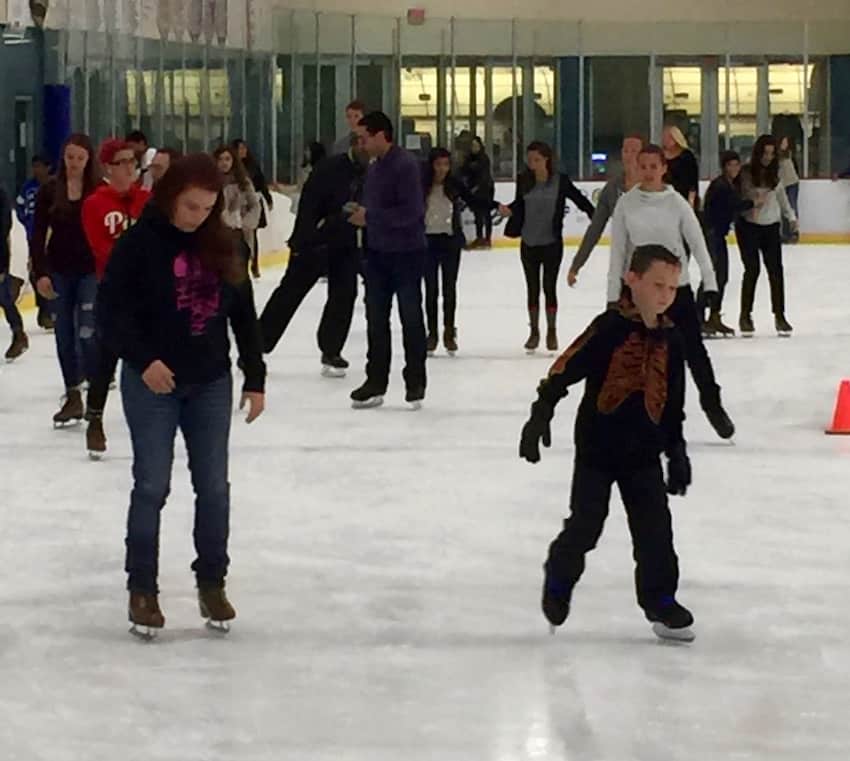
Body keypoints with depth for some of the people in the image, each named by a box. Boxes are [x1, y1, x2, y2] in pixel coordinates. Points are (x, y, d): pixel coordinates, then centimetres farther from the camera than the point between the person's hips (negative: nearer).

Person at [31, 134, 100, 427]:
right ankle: (73, 396, 17)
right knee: (64, 336, 8)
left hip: (90, 272, -3)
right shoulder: (50, 191, 1)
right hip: (58, 272, 3)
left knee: (88, 334, -12)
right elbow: (38, 235, 2)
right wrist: (40, 273, -5)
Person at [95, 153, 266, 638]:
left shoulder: (221, 245, 2)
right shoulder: (141, 242, -11)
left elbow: (243, 314, 8)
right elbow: (112, 311, -14)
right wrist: (142, 360, -27)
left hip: (211, 383, 4)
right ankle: (142, 589, 10)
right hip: (153, 383, -4)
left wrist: (255, 378, 6)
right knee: (152, 486, -1)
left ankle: (212, 583, 19)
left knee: (214, 486, 6)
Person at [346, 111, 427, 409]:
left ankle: (415, 383, 12)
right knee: (376, 318, 9)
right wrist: (359, 213, 1)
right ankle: (376, 382, 16)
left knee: (411, 319, 3)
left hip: (407, 253, -8)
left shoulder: (405, 165, -17)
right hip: (378, 252, 8)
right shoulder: (374, 167, 11)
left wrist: (369, 216, -20)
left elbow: (410, 212, -23)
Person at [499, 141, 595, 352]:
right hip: (528, 243, 3)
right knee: (532, 288, 10)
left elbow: (579, 198, -6)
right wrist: (508, 210, -11)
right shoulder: (524, 181, -1)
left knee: (549, 287, 1)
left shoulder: (560, 181, -8)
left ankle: (552, 332, 13)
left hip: (552, 242, -3)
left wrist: (595, 216, -17)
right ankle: (534, 332, 20)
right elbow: (519, 205, 10)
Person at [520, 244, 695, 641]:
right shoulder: (611, 328, -13)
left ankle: (660, 600, 11)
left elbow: (673, 404, 13)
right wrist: (541, 414, -23)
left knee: (654, 527, 1)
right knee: (585, 525, 2)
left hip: (644, 451, 5)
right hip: (598, 447, -4)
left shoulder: (670, 340, 5)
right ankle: (558, 583, 27)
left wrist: (677, 453, 13)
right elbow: (566, 369, -16)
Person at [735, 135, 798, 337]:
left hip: (771, 226, 4)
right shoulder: (746, 173, -9)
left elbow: (781, 197, 16)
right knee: (752, 269, -5)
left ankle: (779, 316, 7)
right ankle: (745, 316, 9)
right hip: (749, 226, -4)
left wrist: (791, 217, 13)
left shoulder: (775, 174, 4)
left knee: (776, 270, 0)